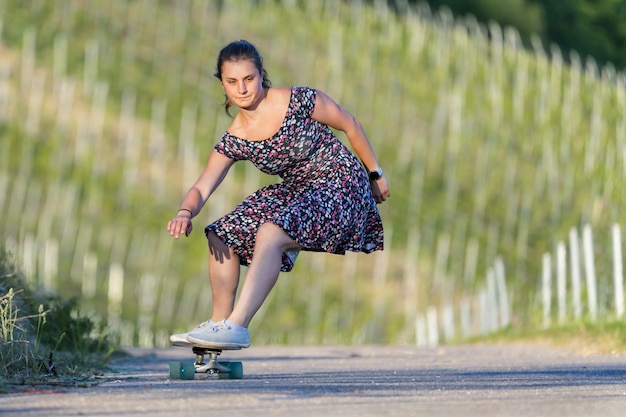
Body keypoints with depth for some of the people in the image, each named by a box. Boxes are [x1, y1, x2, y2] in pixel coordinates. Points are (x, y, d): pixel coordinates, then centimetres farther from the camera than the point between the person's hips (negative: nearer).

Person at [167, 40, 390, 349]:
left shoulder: (300, 101, -16)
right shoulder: (234, 141, -4)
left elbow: (350, 125, -3)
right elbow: (201, 188, -12)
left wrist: (375, 174, 5)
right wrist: (185, 212, -35)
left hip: (342, 185, -7)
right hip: (295, 192, 7)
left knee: (270, 232, -30)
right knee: (222, 235, -3)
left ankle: (237, 327, -37)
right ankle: (219, 321, 8)